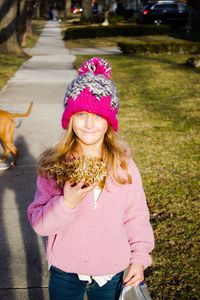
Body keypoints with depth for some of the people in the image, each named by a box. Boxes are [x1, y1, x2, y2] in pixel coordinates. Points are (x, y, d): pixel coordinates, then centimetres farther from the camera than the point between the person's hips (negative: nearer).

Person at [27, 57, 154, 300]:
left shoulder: (124, 166, -10)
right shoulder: (53, 165, -13)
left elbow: (136, 216, 0)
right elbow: (39, 223, -14)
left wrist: (140, 258, 0)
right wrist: (67, 203, -30)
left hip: (112, 273, 1)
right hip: (64, 273, 0)